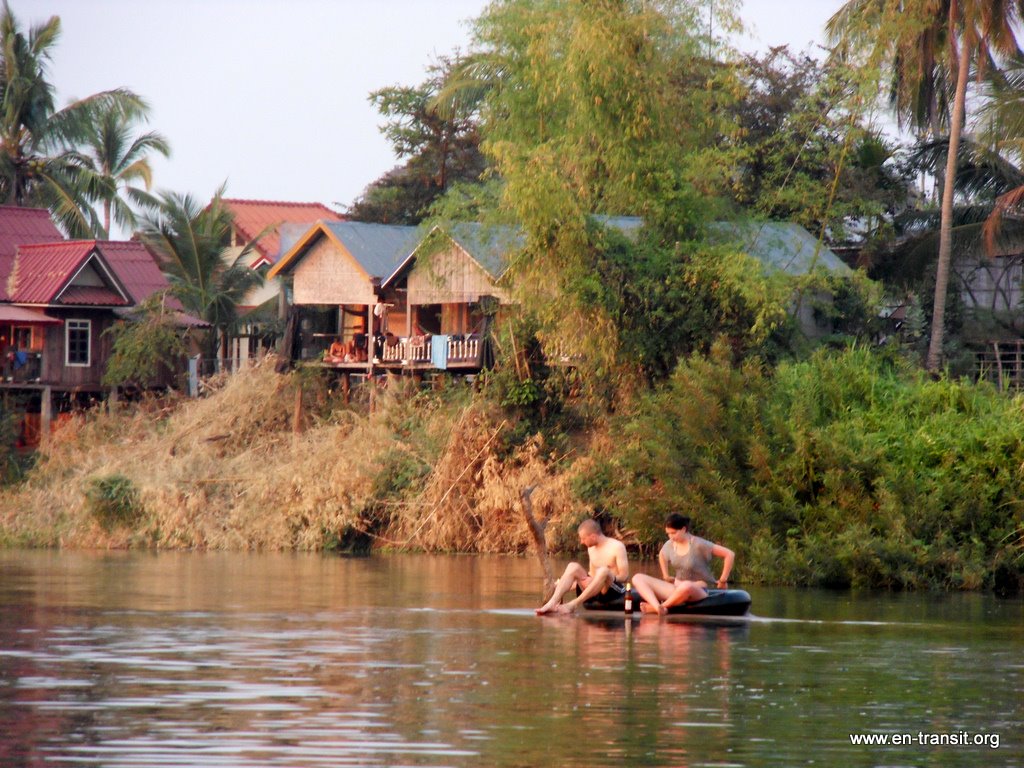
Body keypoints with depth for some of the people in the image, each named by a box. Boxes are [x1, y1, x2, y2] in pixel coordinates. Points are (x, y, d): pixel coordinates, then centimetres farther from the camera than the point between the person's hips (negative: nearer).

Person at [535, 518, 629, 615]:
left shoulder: (617, 547, -7)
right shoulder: (591, 548, 14)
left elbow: (624, 576, -11)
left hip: (614, 590, -6)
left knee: (603, 570, -37)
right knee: (573, 567, -13)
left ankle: (573, 604, -43)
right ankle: (552, 603, -31)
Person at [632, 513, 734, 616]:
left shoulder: (699, 545, -14)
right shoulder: (670, 545, 3)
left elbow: (729, 554, -16)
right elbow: (662, 556, 29)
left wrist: (723, 580, -10)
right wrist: (665, 576, 19)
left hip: (697, 591, -6)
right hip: (675, 588, 6)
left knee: (686, 586, -45)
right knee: (638, 578, -10)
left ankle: (663, 606, -19)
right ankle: (657, 606, -37)